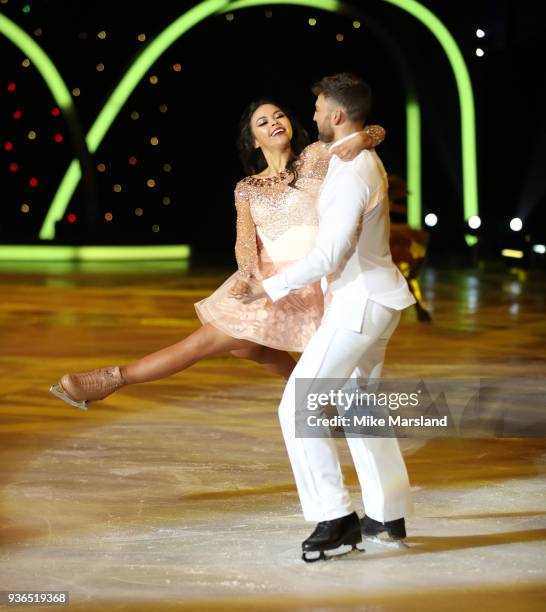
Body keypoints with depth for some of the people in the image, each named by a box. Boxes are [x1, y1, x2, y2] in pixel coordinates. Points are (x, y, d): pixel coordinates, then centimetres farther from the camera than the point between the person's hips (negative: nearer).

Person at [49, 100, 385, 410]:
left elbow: (378, 131, -5)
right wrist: (252, 278, -26)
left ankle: (115, 377, 2)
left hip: (303, 282, -6)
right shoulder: (247, 188, 11)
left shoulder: (315, 158, -1)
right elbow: (246, 242, -4)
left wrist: (361, 139, -29)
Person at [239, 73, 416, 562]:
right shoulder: (367, 161, 11)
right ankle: (388, 513, 26)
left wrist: (272, 286, -15)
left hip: (360, 303, -10)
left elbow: (328, 255, -25)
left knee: (298, 407, -9)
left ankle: (335, 517, -9)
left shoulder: (351, 175, -22)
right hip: (374, 297, 11)